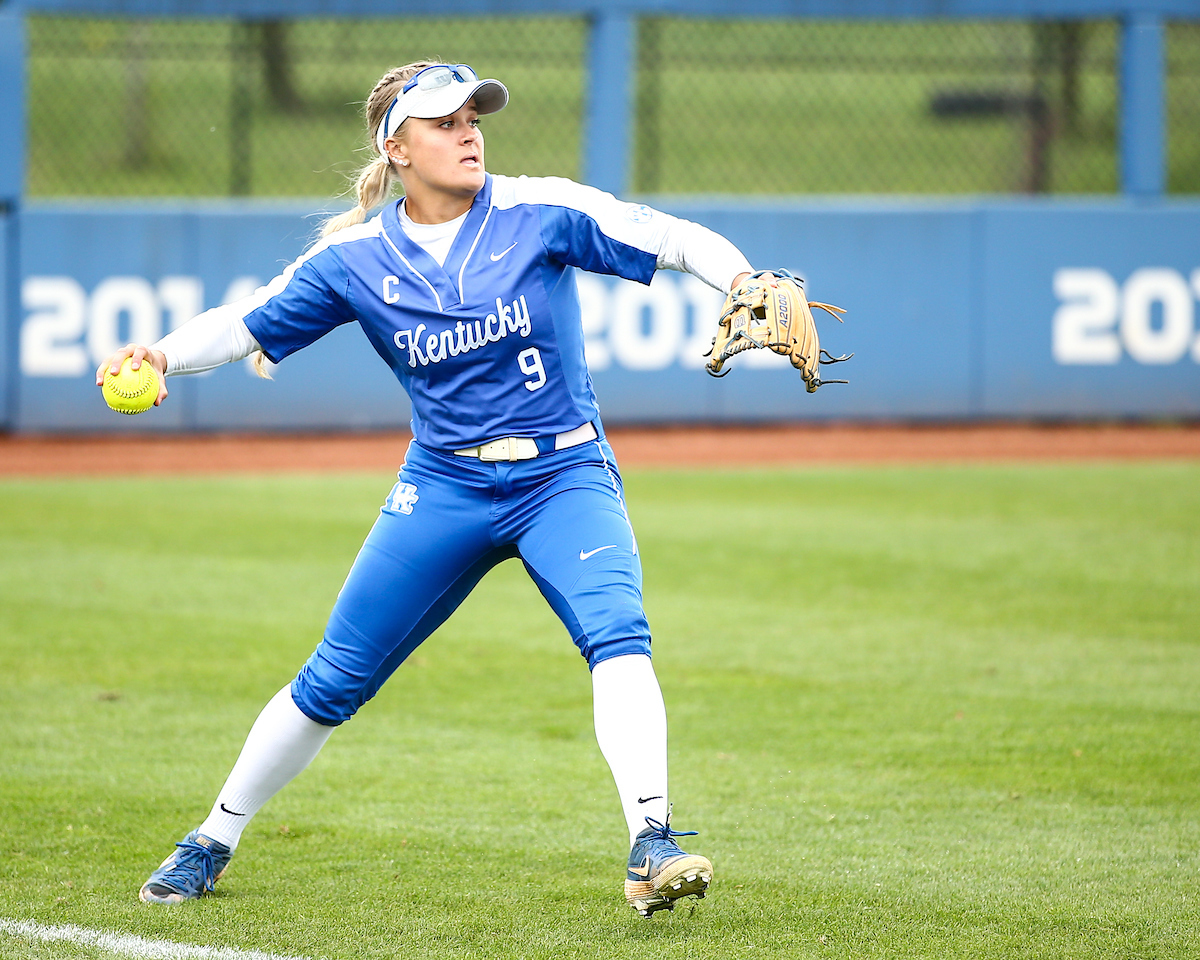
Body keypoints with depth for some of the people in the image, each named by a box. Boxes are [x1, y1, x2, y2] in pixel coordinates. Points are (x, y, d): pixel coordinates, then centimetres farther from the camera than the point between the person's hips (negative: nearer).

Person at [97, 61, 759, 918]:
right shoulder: (357, 258, -3)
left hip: (564, 478, -2)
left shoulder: (540, 213, -9)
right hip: (445, 487, 2)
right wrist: (162, 357, -18)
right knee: (334, 681, 5)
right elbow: (243, 326, 1)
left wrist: (746, 286, -33)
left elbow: (675, 239, -14)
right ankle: (212, 846, 22)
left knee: (617, 634, -28)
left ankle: (652, 847, -34)